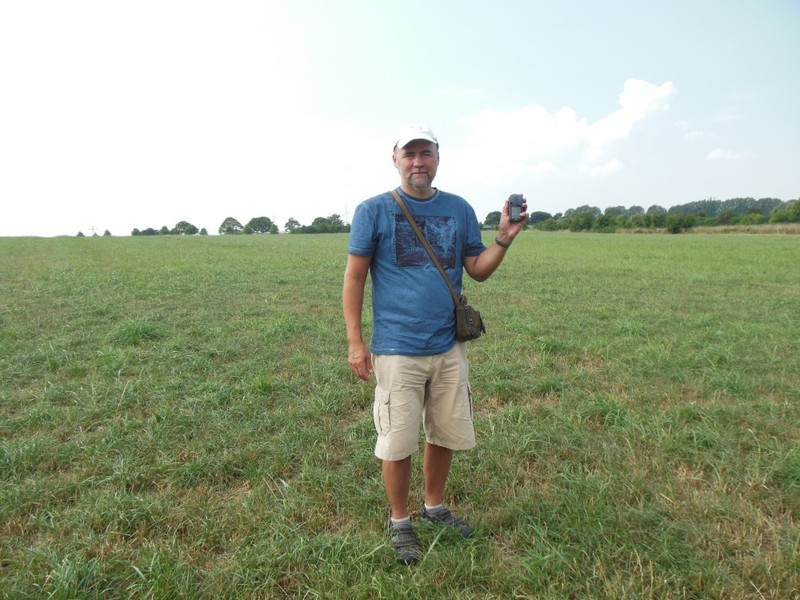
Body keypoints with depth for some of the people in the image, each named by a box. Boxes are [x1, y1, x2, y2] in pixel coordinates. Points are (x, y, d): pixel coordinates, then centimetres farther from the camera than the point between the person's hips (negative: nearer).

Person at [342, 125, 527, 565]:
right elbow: (354, 278, -4)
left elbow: (478, 271, 8)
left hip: (449, 348, 4)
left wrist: (503, 239, -9)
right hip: (396, 351, -4)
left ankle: (434, 507, 39)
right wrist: (355, 342, -8)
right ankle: (399, 522, 29)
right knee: (397, 444, 6)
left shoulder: (459, 209, 7)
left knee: (447, 434, 16)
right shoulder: (373, 211, -4)